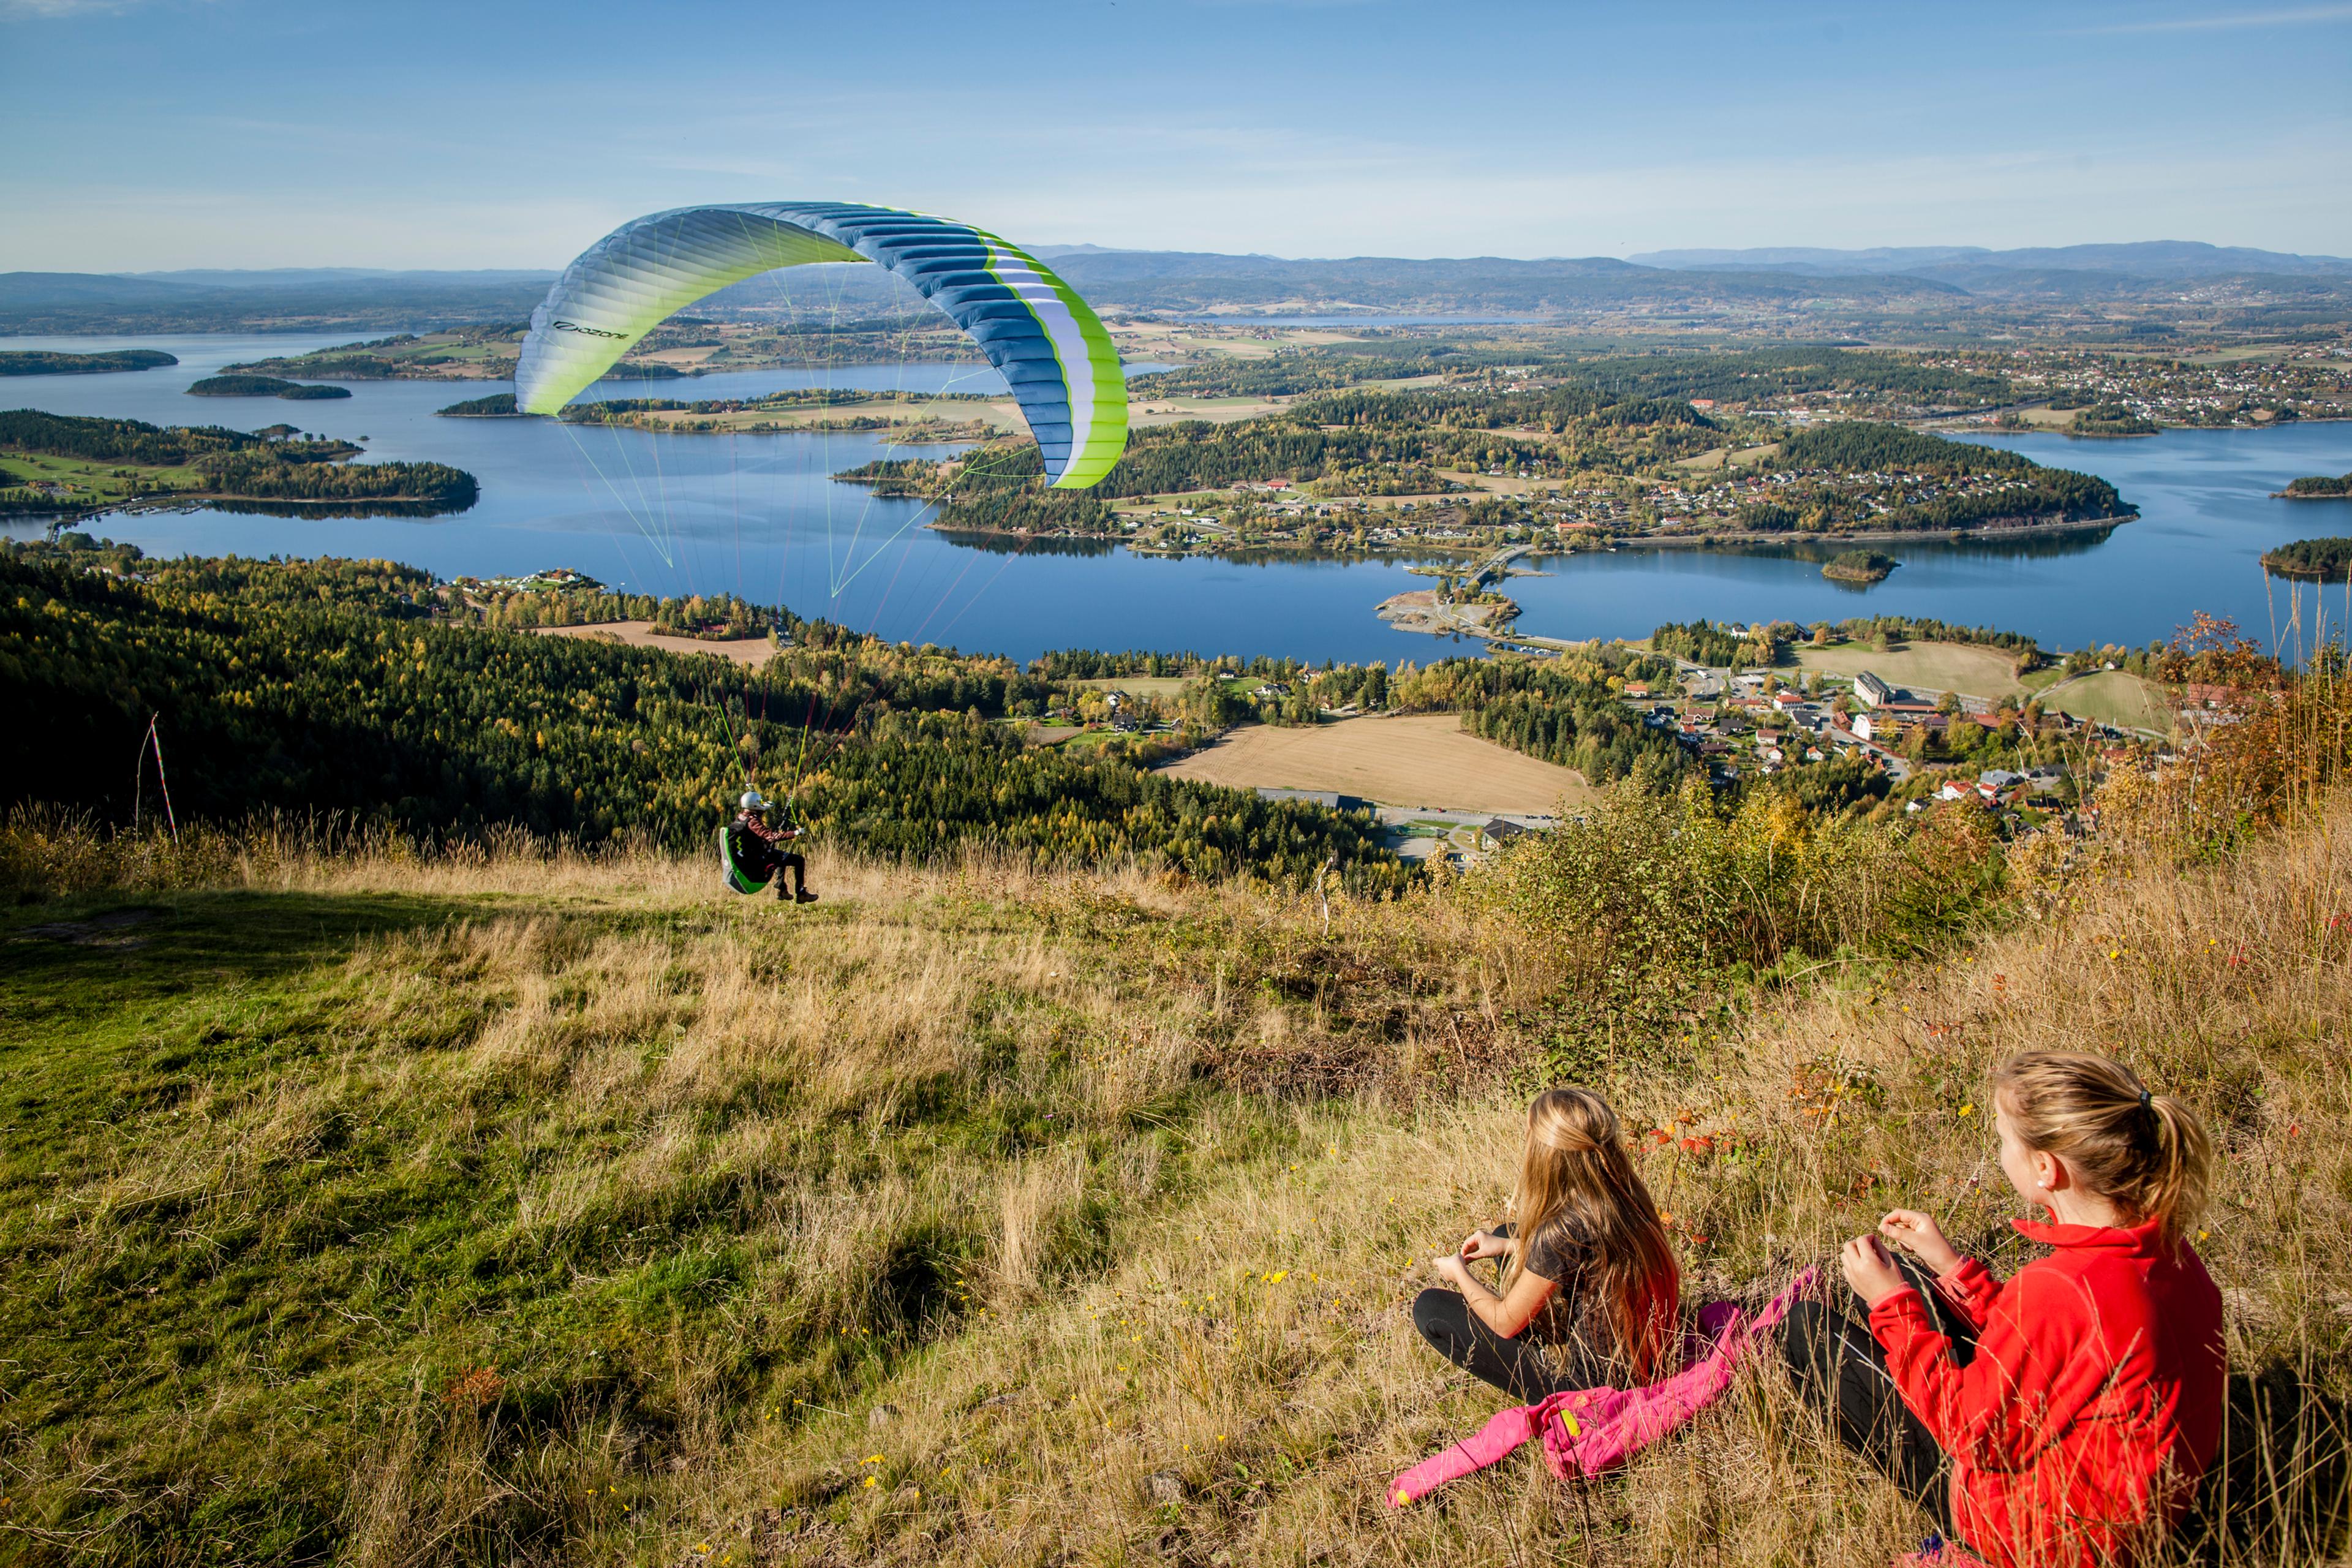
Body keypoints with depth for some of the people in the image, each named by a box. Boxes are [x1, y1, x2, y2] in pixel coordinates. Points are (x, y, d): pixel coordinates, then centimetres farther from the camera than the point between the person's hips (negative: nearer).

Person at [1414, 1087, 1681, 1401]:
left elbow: (1506, 1323, -15)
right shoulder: (1628, 1198, -9)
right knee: (1506, 1233, 19)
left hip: (1585, 1382, -8)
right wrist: (1508, 1245, 14)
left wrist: (1460, 1273, 4)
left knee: (1431, 1308, -1)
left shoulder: (1561, 1231, -30)